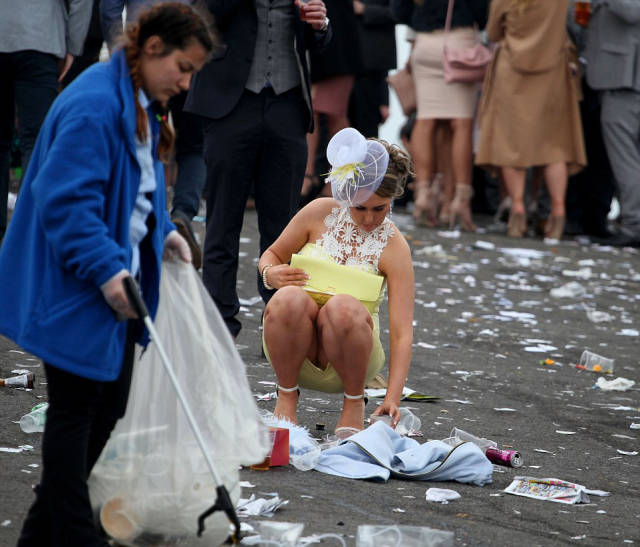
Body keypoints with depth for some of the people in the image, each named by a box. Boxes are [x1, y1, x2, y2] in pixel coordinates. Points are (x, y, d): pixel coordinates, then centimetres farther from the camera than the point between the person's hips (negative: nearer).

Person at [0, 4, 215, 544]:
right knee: (74, 412, -1)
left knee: (108, 407, 16)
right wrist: (106, 269, -33)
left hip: (119, 285, 10)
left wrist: (163, 232, 8)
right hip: (77, 293, -10)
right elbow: (65, 200, -27)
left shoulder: (144, 105, 11)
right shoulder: (94, 105, -22)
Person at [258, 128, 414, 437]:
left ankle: (354, 403, -12)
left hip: (346, 352, -1)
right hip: (294, 350, 2)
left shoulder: (393, 247, -8)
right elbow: (272, 255, 13)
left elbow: (402, 332, -14)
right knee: (290, 298, -33)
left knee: (343, 307, -35)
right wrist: (271, 274, -14)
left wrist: (393, 398, -26)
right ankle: (286, 397, -11)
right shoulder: (320, 213, -2)